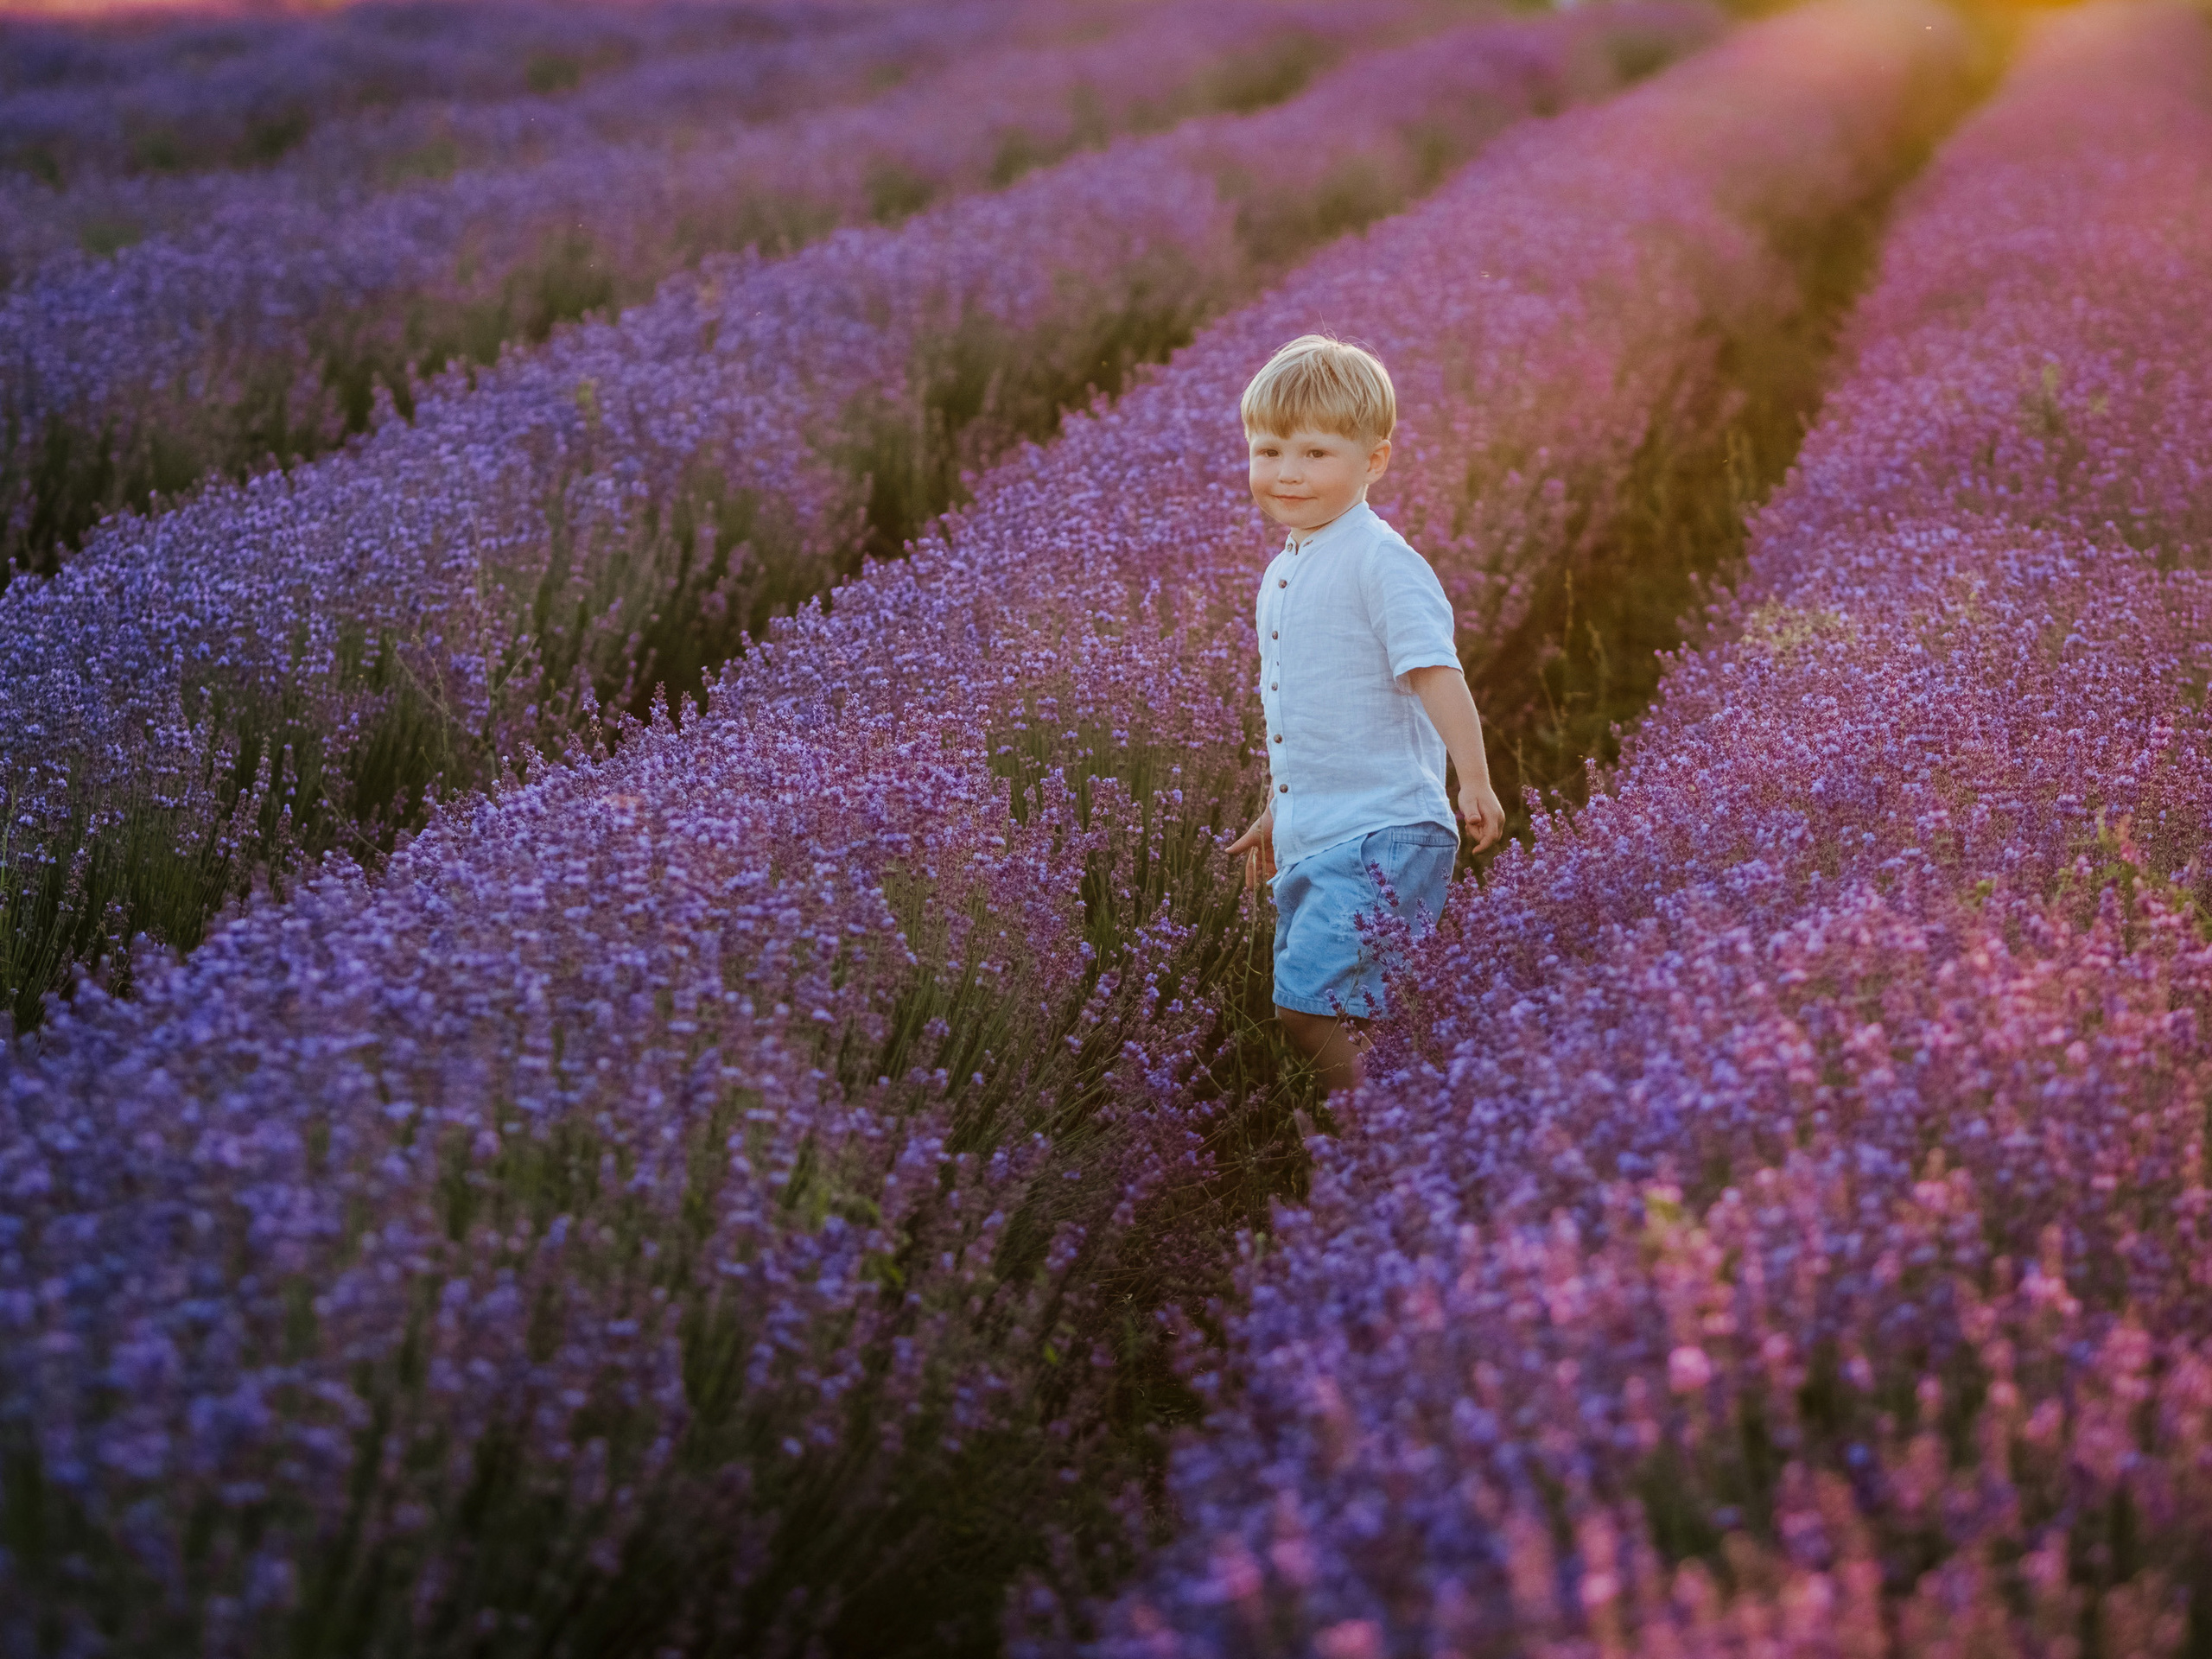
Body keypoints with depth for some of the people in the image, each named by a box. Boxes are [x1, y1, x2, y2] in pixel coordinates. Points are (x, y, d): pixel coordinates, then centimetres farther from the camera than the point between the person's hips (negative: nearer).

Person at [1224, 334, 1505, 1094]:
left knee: (1307, 1004, -17)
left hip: (1382, 838, -9)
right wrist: (1276, 812, 31)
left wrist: (1475, 783, -25)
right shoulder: (1283, 574, 16)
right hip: (1311, 842, 9)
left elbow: (1435, 672, -18)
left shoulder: (1380, 561, -11)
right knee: (1302, 1012, 11)